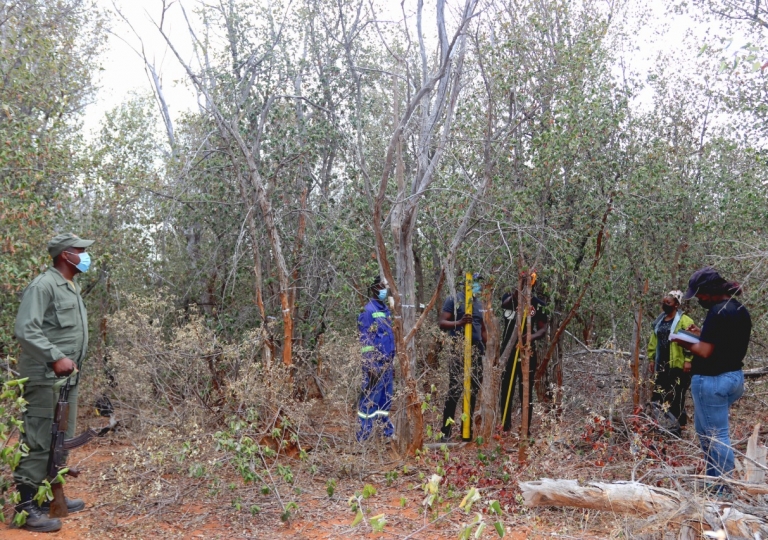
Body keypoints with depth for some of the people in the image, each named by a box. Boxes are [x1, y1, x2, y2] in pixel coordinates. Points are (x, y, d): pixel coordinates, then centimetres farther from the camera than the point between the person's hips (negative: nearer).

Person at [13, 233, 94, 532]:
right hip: (46, 378, -9)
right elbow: (25, 330, -21)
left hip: (68, 377, 9)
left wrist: (72, 364, 16)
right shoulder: (43, 285, -13)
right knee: (38, 442, -6)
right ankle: (25, 507, 2)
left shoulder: (73, 287, 16)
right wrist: (56, 358, -24)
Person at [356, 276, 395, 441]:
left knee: (386, 398, 13)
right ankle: (363, 437, 1)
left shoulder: (386, 309, 15)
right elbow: (365, 339, -14)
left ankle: (387, 432, 21)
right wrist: (371, 365, -18)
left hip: (387, 363, 8)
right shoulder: (368, 310, -11)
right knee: (370, 399, -5)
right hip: (375, 363, -8)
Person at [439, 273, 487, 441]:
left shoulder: (478, 303, 18)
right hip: (458, 351, -7)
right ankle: (446, 431, -4)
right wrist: (459, 322, -26)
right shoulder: (454, 300, -3)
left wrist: (486, 347, 14)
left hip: (476, 351, 7)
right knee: (455, 390, -9)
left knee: (473, 390, 8)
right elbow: (441, 323, -9)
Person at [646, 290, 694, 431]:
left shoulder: (684, 321, -9)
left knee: (677, 396, -3)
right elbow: (654, 341, 20)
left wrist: (688, 360, -21)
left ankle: (679, 424, 6)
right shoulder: (659, 321, 14)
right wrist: (652, 358, 17)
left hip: (678, 365, -8)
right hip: (662, 365, 8)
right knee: (659, 393, 11)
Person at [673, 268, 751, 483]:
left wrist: (685, 343, -5)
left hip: (712, 381, -10)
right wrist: (702, 334, 13)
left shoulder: (717, 312, -21)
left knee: (717, 436, 1)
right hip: (735, 377, 10)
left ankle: (725, 490, 10)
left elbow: (705, 351, -23)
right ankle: (715, 480, 31)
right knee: (704, 430, 22)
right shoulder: (741, 311, 9)